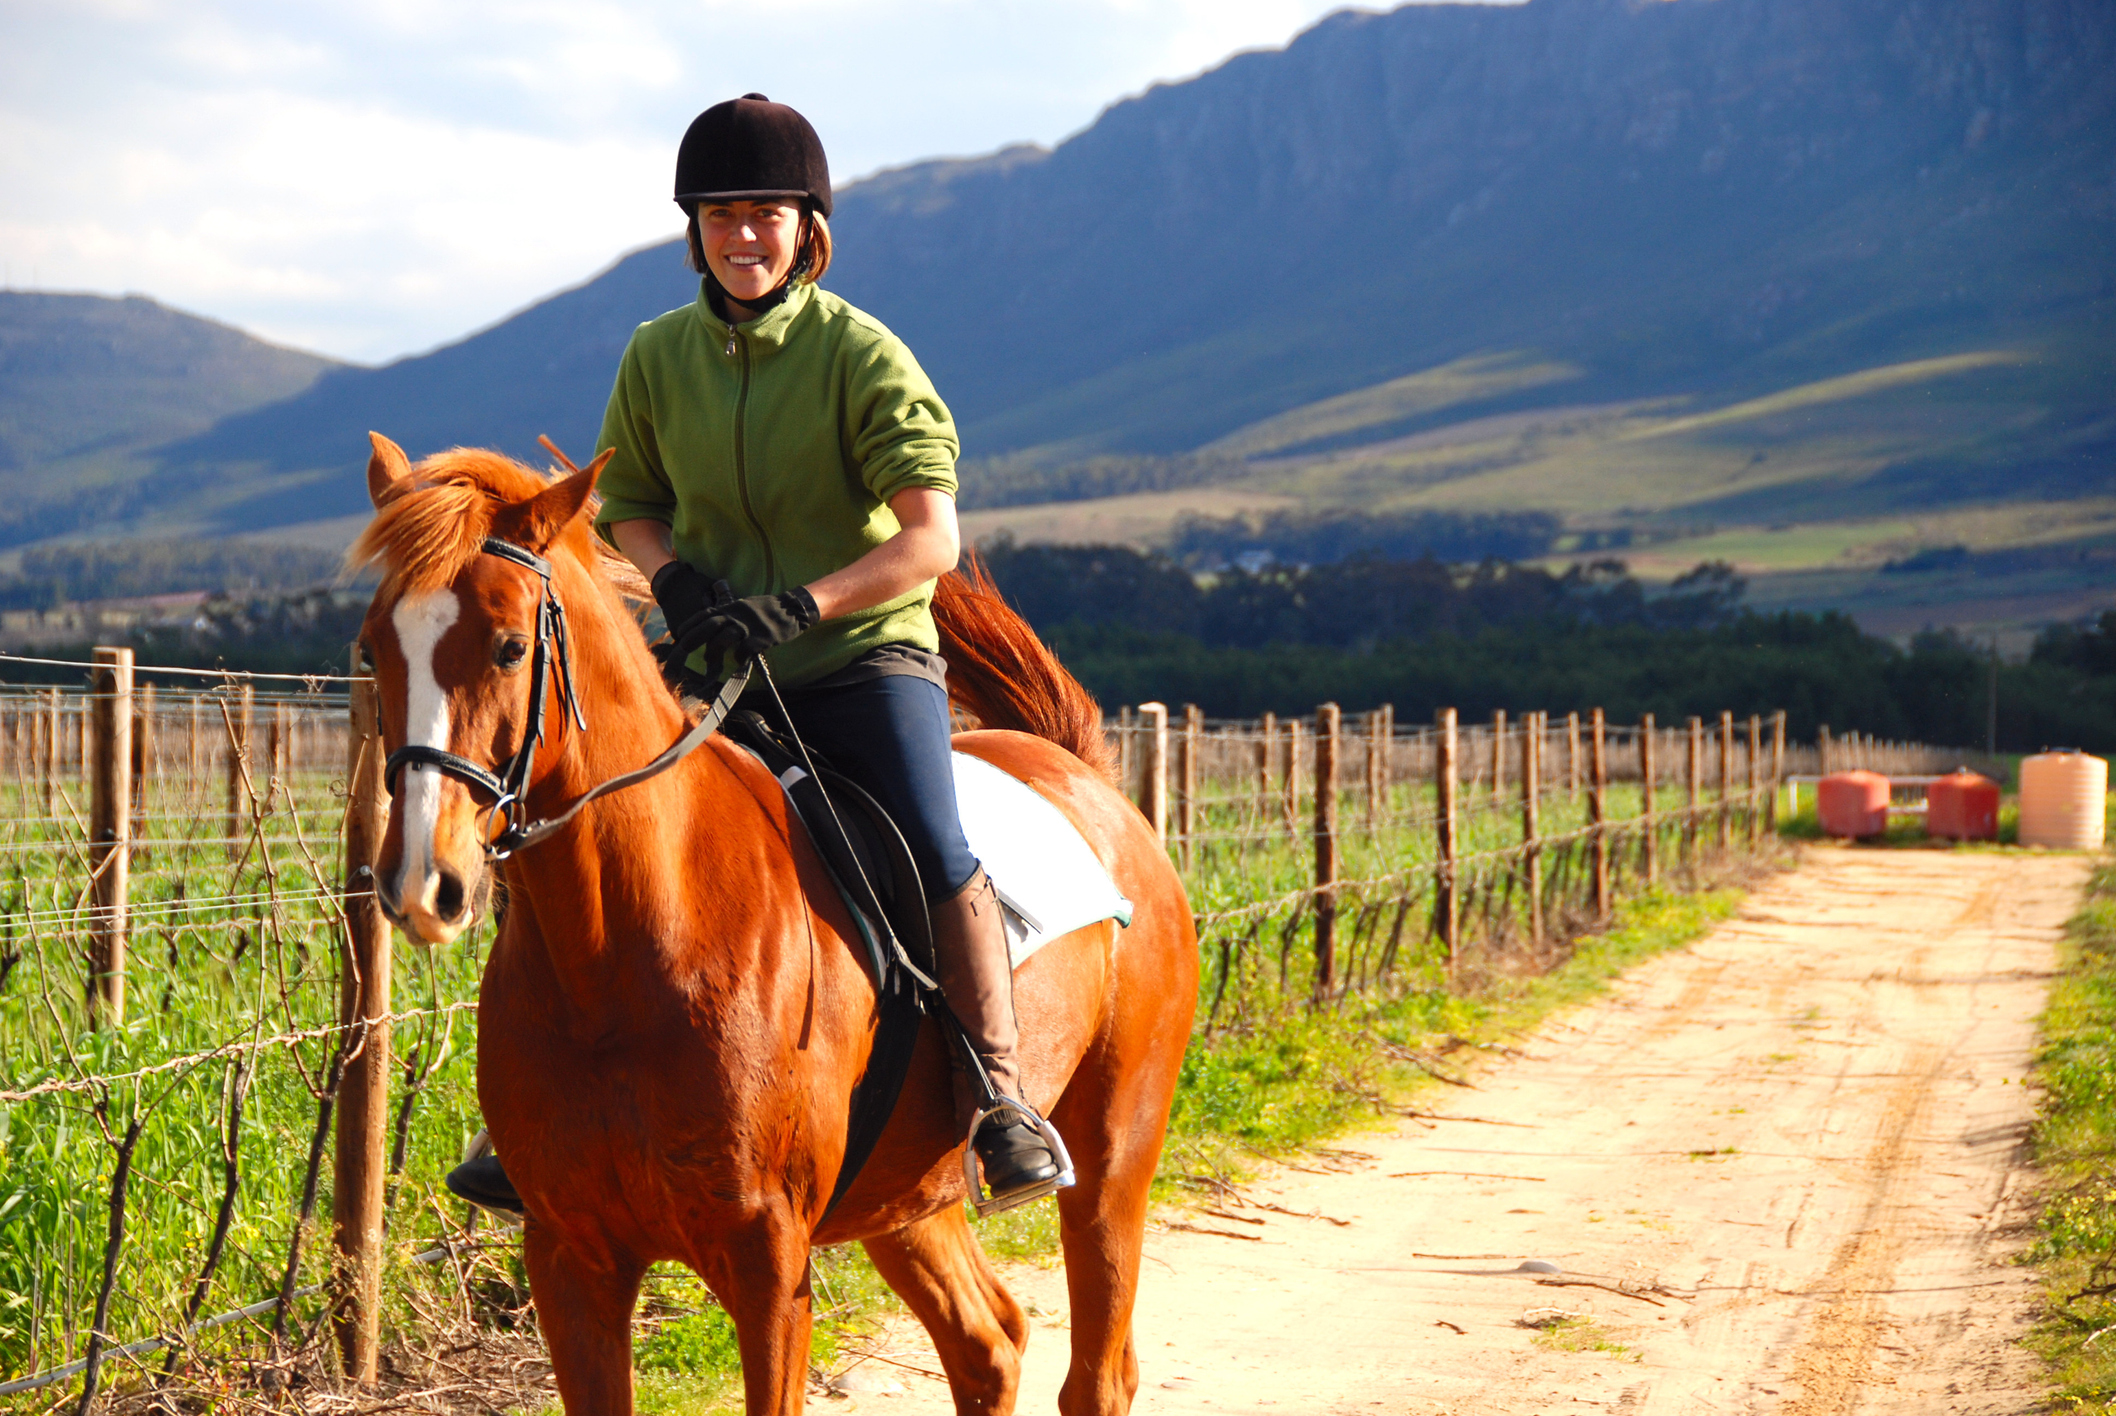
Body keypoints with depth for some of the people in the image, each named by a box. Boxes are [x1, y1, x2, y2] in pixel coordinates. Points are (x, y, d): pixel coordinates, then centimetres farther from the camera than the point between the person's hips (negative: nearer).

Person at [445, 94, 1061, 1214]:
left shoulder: (862, 355, -11)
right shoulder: (658, 356, 2)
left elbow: (931, 539, -17)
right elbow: (625, 501, 16)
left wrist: (800, 603, -29)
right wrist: (674, 576, -7)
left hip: (863, 654, -4)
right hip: (715, 663, 4)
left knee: (935, 853, -27)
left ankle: (1000, 1106, -17)